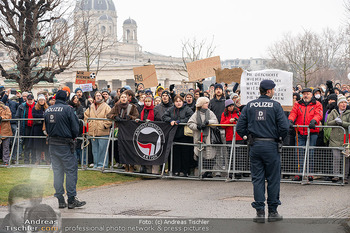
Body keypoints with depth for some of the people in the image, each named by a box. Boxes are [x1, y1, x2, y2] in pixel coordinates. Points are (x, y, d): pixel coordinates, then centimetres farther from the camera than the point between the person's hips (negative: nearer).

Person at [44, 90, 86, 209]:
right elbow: (75, 127, -10)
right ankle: (71, 200, -1)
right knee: (71, 170, 0)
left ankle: (60, 200, 11)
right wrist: (73, 137, 7)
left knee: (57, 171, 10)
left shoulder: (48, 110, 6)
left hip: (52, 144, 6)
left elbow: (46, 127, 12)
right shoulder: (67, 109, -11)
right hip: (65, 145, -6)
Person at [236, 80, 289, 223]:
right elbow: (284, 127, -13)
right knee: (273, 179, 7)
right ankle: (273, 212, 13)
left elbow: (240, 127, 2)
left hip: (254, 146, 3)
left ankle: (260, 212, 5)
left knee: (257, 179, 7)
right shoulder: (275, 106, -5)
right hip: (271, 146, -3)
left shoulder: (250, 106, 4)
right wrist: (280, 138, 5)